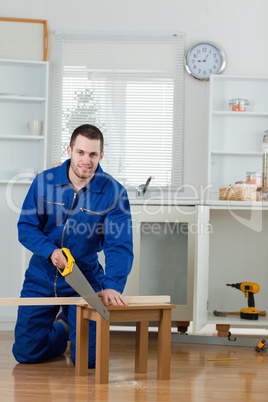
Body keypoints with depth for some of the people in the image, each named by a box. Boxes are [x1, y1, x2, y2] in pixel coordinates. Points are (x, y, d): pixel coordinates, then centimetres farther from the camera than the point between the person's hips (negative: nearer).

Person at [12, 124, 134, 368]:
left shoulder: (114, 192, -14)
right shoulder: (45, 181, -7)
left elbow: (120, 245, -19)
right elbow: (26, 226, -4)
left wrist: (113, 286, -35)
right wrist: (50, 250, -23)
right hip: (42, 276, 2)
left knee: (88, 359, -5)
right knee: (26, 353, 1)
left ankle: (71, 323, 30)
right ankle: (62, 329, 35)